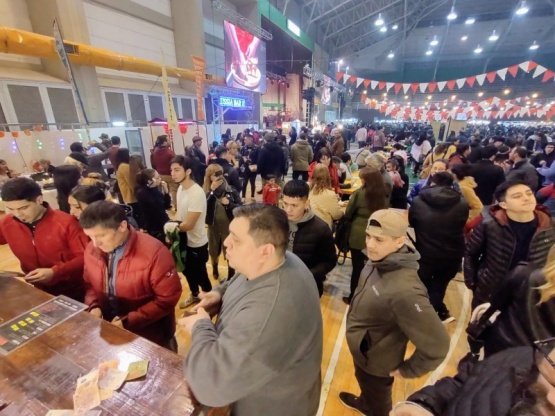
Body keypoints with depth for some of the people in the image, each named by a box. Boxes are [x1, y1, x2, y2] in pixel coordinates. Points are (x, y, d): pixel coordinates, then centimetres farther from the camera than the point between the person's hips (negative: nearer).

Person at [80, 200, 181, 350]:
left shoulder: (153, 252, -27)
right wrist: (93, 306, -7)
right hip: (109, 330, 5)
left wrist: (129, 321, -20)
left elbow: (168, 298, -20)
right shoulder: (91, 250, -7)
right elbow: (90, 284, 11)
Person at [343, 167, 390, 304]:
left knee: (357, 267, 8)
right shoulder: (385, 195, -2)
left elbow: (348, 214, -4)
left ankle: (353, 297, 23)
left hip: (358, 236, -4)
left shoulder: (360, 193, -15)